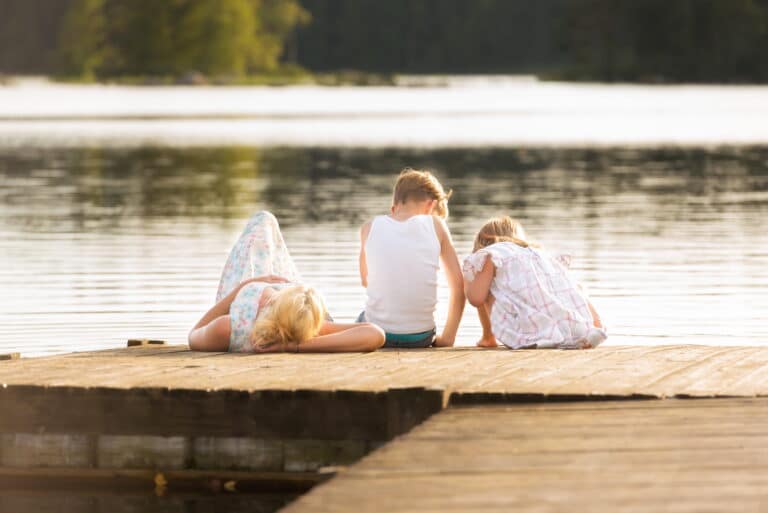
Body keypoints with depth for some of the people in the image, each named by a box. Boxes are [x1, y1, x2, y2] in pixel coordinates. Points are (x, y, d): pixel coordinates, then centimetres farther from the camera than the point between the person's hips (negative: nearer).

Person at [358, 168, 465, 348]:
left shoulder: (370, 227, 0)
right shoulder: (436, 225, -2)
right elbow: (459, 286, -1)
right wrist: (447, 337, 6)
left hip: (376, 335, 0)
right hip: (421, 337, 0)